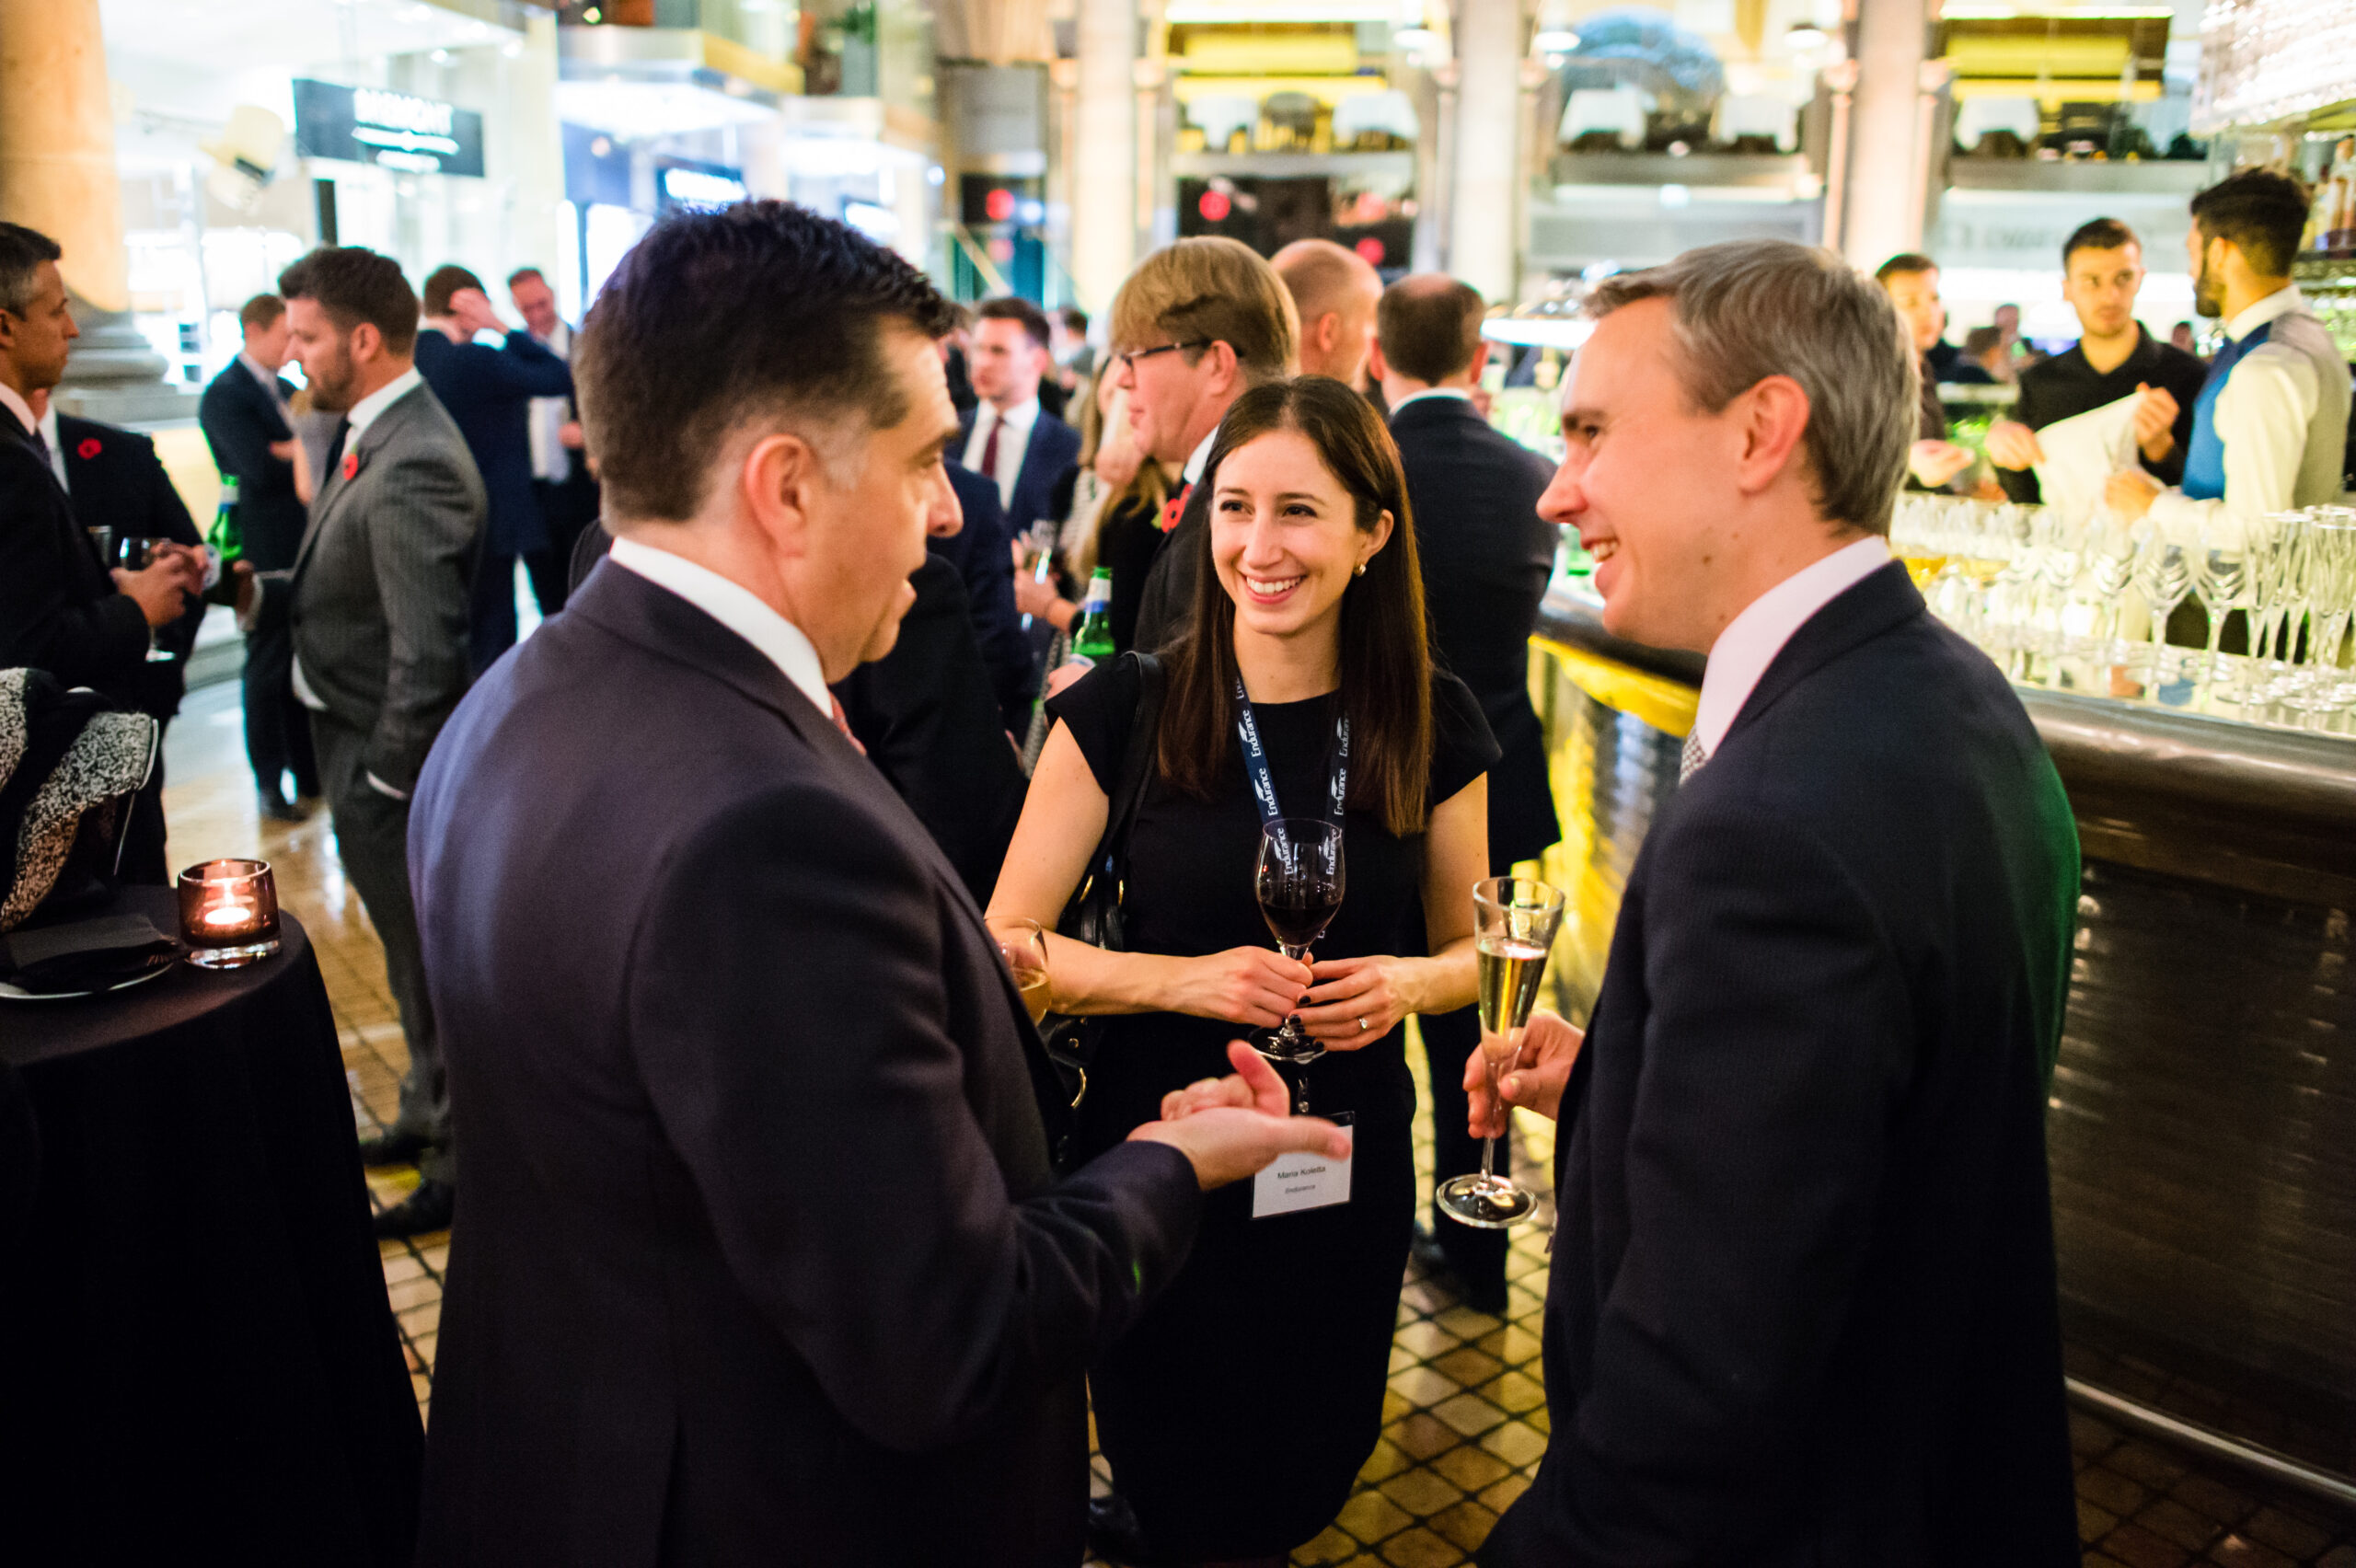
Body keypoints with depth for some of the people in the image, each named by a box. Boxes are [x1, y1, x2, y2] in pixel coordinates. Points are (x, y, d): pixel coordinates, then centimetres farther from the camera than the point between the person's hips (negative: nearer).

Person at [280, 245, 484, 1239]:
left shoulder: (413, 469, -26)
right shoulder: (367, 434, 6)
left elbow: (428, 659, -28)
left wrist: (385, 780, -21)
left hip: (389, 764, -10)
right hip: (358, 746, 10)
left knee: (430, 963, 6)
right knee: (415, 954, 25)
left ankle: (461, 1166, 24)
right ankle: (432, 1114, 45)